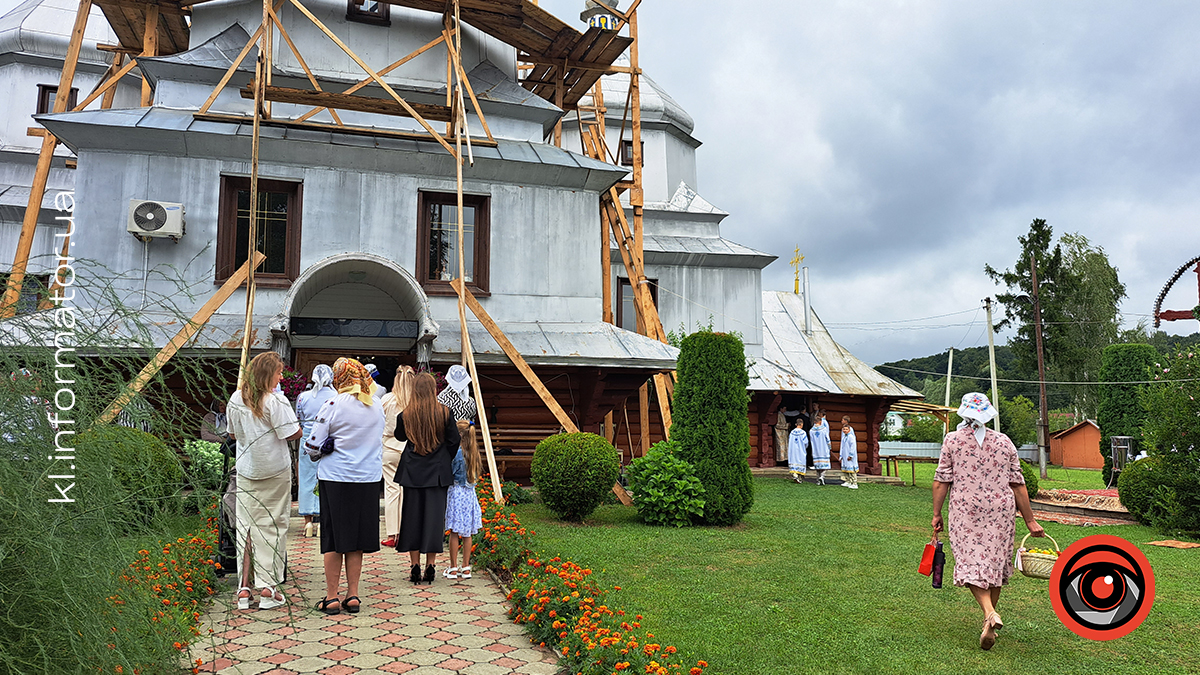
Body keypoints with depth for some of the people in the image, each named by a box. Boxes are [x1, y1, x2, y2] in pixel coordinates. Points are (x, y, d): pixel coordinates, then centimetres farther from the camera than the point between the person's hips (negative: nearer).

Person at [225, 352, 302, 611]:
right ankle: (268, 589, 5)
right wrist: (302, 425, 5)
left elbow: (233, 433, 14)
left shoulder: (236, 399, 3)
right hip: (275, 471, -5)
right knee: (273, 526, 2)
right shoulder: (276, 401, -15)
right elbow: (292, 434, -15)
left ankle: (244, 588, 11)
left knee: (246, 526, 9)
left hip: (246, 470, 5)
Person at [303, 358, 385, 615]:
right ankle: (353, 595, 15)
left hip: (336, 478, -4)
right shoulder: (377, 406, 6)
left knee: (333, 539, 5)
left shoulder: (333, 405, -10)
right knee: (356, 540, 11)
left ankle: (331, 597, 9)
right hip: (369, 478, 4)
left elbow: (312, 446, -7)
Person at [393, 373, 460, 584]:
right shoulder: (445, 413, -9)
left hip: (412, 471, 1)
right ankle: (430, 567, 8)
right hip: (437, 472, -1)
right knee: (434, 515, 6)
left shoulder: (405, 415, -6)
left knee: (412, 515, 8)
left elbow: (400, 436, 12)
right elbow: (454, 440, -2)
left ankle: (415, 567, 10)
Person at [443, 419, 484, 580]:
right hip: (470, 493, 6)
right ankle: (466, 567, 15)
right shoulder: (474, 451, 5)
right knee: (467, 533, 10)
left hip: (456, 492, -6)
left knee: (454, 532, 2)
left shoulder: (456, 452, -15)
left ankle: (453, 568, 7)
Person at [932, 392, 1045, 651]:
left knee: (971, 563, -2)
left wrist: (936, 514, 5)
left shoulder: (952, 440, -2)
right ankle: (989, 620, 21)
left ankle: (990, 614, -23)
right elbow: (1017, 484, 4)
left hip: (965, 511, -2)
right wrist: (1030, 520, 10)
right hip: (1001, 510, 3)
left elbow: (941, 481, -3)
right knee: (996, 562, 13)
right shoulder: (1004, 442, 4)